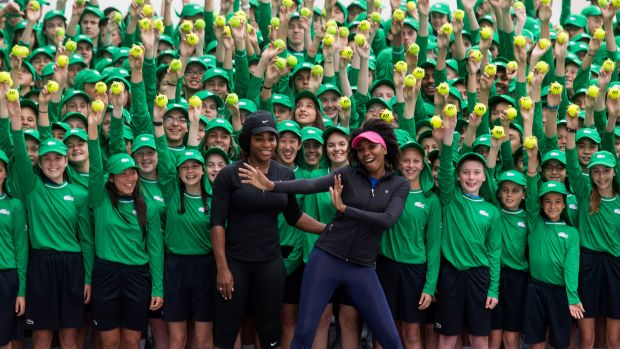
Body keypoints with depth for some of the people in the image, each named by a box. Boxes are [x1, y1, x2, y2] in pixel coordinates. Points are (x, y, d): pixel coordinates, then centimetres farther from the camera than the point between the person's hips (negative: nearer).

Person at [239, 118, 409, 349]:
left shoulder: (399, 185, 5)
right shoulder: (349, 174, 2)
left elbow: (388, 220, -12)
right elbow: (310, 185, -12)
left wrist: (345, 209, -15)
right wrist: (272, 185, -26)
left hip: (362, 268, 1)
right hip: (326, 258, -1)